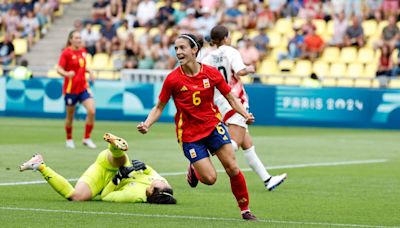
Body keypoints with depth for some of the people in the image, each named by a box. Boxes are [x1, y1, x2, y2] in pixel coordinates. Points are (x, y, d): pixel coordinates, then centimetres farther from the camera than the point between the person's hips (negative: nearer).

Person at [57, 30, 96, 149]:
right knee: (70, 116, 7)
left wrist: (89, 71, 5)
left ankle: (87, 138, 0)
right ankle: (69, 140, 28)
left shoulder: (83, 51, 8)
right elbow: (59, 69, -14)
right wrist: (67, 74, -34)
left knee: (91, 111, -13)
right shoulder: (66, 53, -10)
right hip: (70, 88, -5)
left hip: (83, 87, 5)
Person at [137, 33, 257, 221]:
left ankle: (245, 210, 8)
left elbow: (231, 98, 3)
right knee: (210, 178, -9)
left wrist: (245, 115, -12)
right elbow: (159, 107, -2)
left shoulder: (211, 73, -7)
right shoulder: (173, 79, -11)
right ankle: (194, 170, 27)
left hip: (213, 126, 2)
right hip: (189, 134, -1)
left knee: (232, 168, -8)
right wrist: (147, 124, -18)